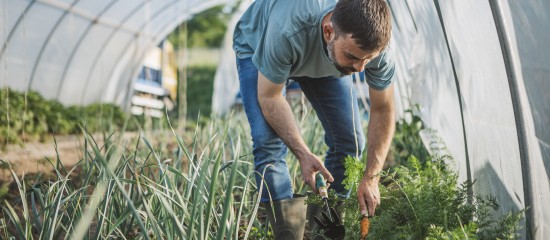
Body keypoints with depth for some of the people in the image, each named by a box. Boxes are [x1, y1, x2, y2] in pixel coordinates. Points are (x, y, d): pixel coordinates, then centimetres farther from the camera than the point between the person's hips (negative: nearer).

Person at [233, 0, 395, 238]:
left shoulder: (375, 44, -34)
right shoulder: (287, 33, -47)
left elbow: (382, 111, -18)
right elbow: (269, 97, -30)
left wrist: (371, 177, -21)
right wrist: (303, 153, -39)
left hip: (325, 58, 4)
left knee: (350, 141, -5)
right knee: (269, 140, -23)